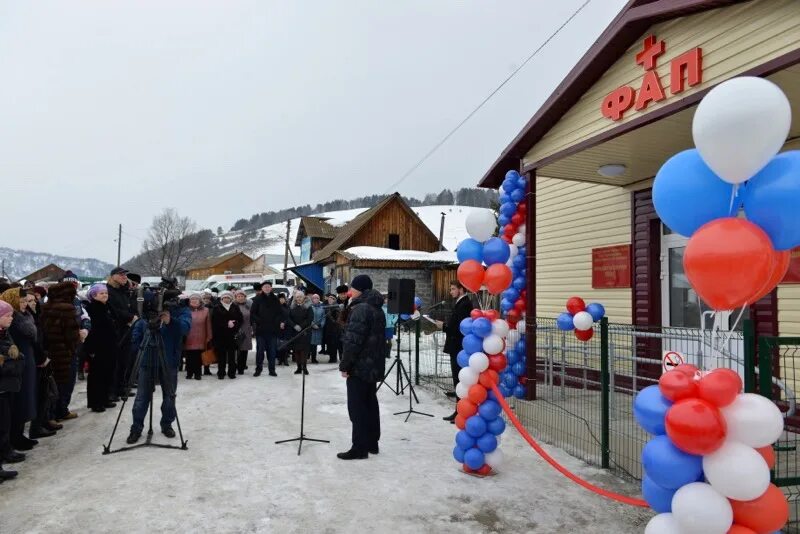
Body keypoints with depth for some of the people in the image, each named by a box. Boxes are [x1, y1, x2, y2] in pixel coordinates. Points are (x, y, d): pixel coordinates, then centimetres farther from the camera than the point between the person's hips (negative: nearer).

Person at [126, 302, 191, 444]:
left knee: (169, 395, 8)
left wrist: (170, 321, -40)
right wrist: (142, 347, -8)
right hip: (147, 360, 1)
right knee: (142, 396, 3)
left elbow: (185, 327, -22)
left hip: (169, 361, -1)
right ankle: (136, 428, 14)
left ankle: (167, 425, 24)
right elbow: (136, 334, 9)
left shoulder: (181, 310, -2)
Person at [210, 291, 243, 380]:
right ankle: (221, 373, 9)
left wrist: (233, 325, -11)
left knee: (232, 354, 2)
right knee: (221, 354, 1)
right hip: (220, 335, -1)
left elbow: (240, 319, 5)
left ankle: (232, 372, 9)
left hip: (232, 335, 1)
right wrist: (226, 324, -14)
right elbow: (215, 321, -6)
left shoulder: (235, 308, 10)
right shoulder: (217, 309, 5)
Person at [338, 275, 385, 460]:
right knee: (370, 403, 15)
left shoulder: (361, 309, -17)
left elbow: (353, 340, -22)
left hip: (359, 365, -10)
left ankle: (360, 448, 1)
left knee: (357, 406, -4)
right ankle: (372, 443, 23)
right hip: (373, 364, 10)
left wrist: (345, 365, -16)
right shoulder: (377, 308, 14)